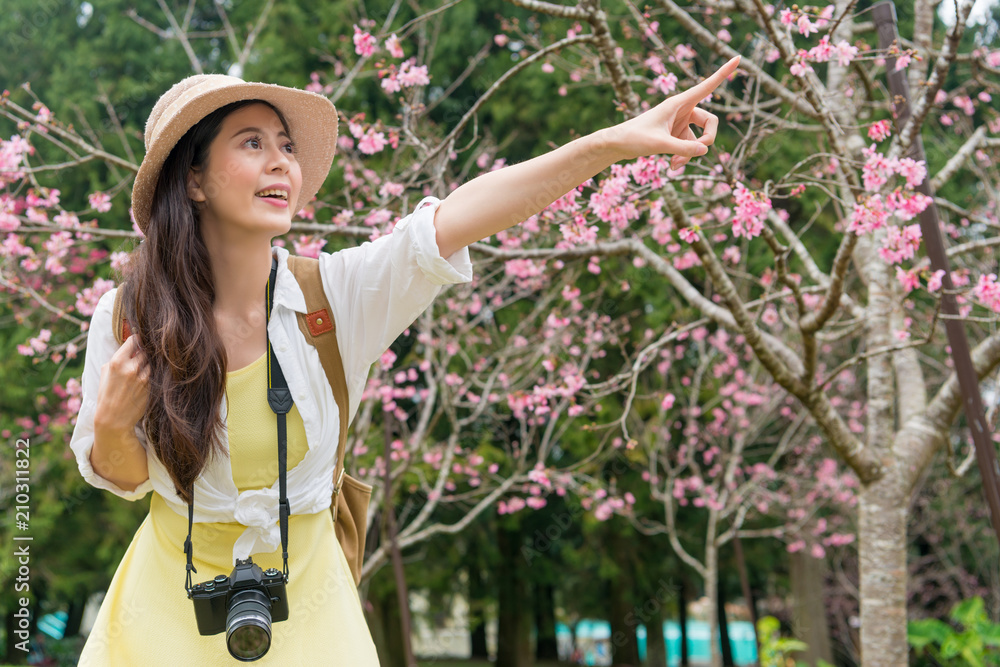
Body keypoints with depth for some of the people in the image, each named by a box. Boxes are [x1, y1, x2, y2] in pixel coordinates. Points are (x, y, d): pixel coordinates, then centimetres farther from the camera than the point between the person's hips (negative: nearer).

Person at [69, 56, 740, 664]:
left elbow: (446, 224, -32)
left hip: (304, 597, 1)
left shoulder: (332, 294, -16)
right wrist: (112, 424, -25)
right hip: (173, 609, -1)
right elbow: (122, 475, -1)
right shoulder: (126, 317, -15)